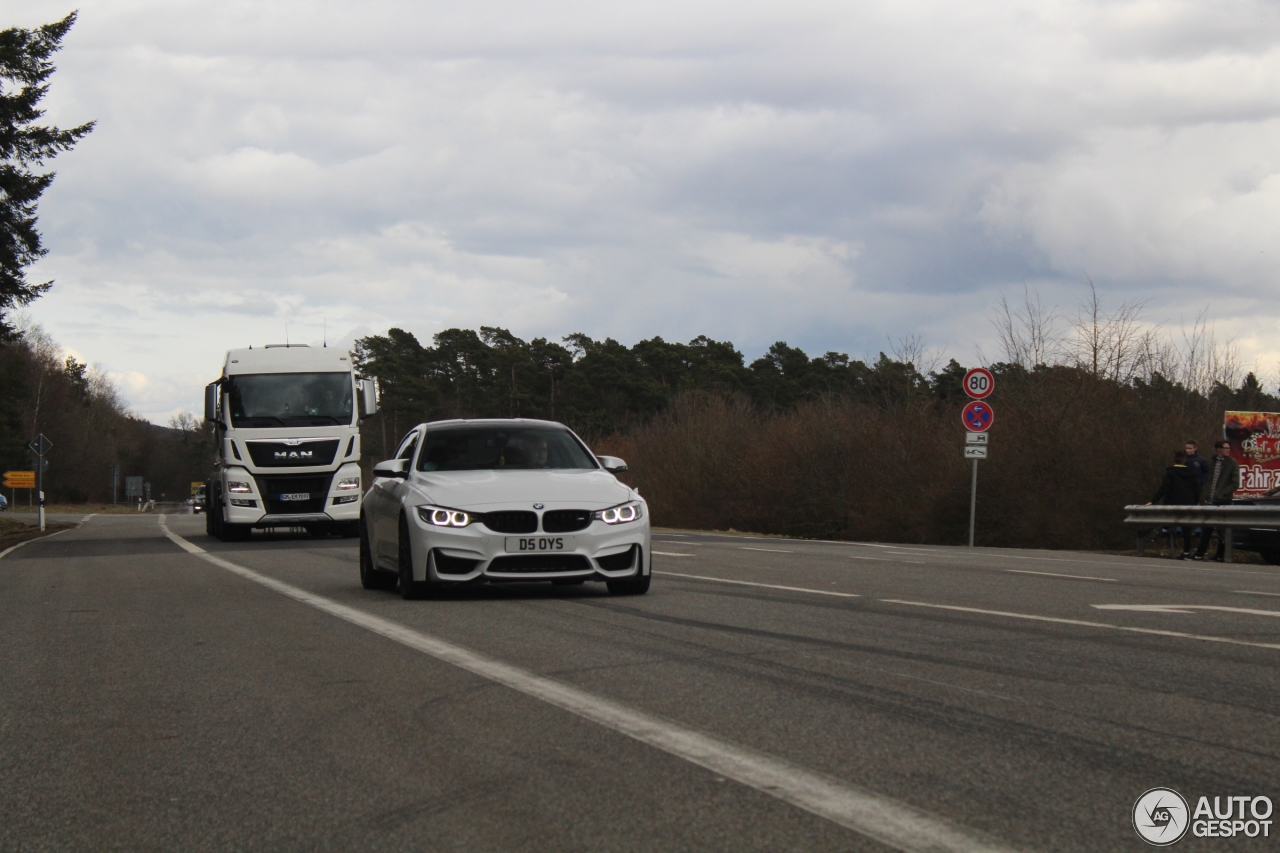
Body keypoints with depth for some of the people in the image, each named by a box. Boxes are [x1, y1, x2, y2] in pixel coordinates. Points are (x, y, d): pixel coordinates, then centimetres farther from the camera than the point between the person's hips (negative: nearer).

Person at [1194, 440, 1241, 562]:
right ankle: (1199, 553, 13)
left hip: (1223, 501, -5)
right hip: (1210, 501, 5)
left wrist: (1221, 494, -15)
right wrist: (1207, 495, 5)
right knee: (1206, 529, 7)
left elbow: (1235, 484, -7)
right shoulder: (1213, 462, 12)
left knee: (1222, 530, 1)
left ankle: (1220, 556, 8)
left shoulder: (1232, 464, -2)